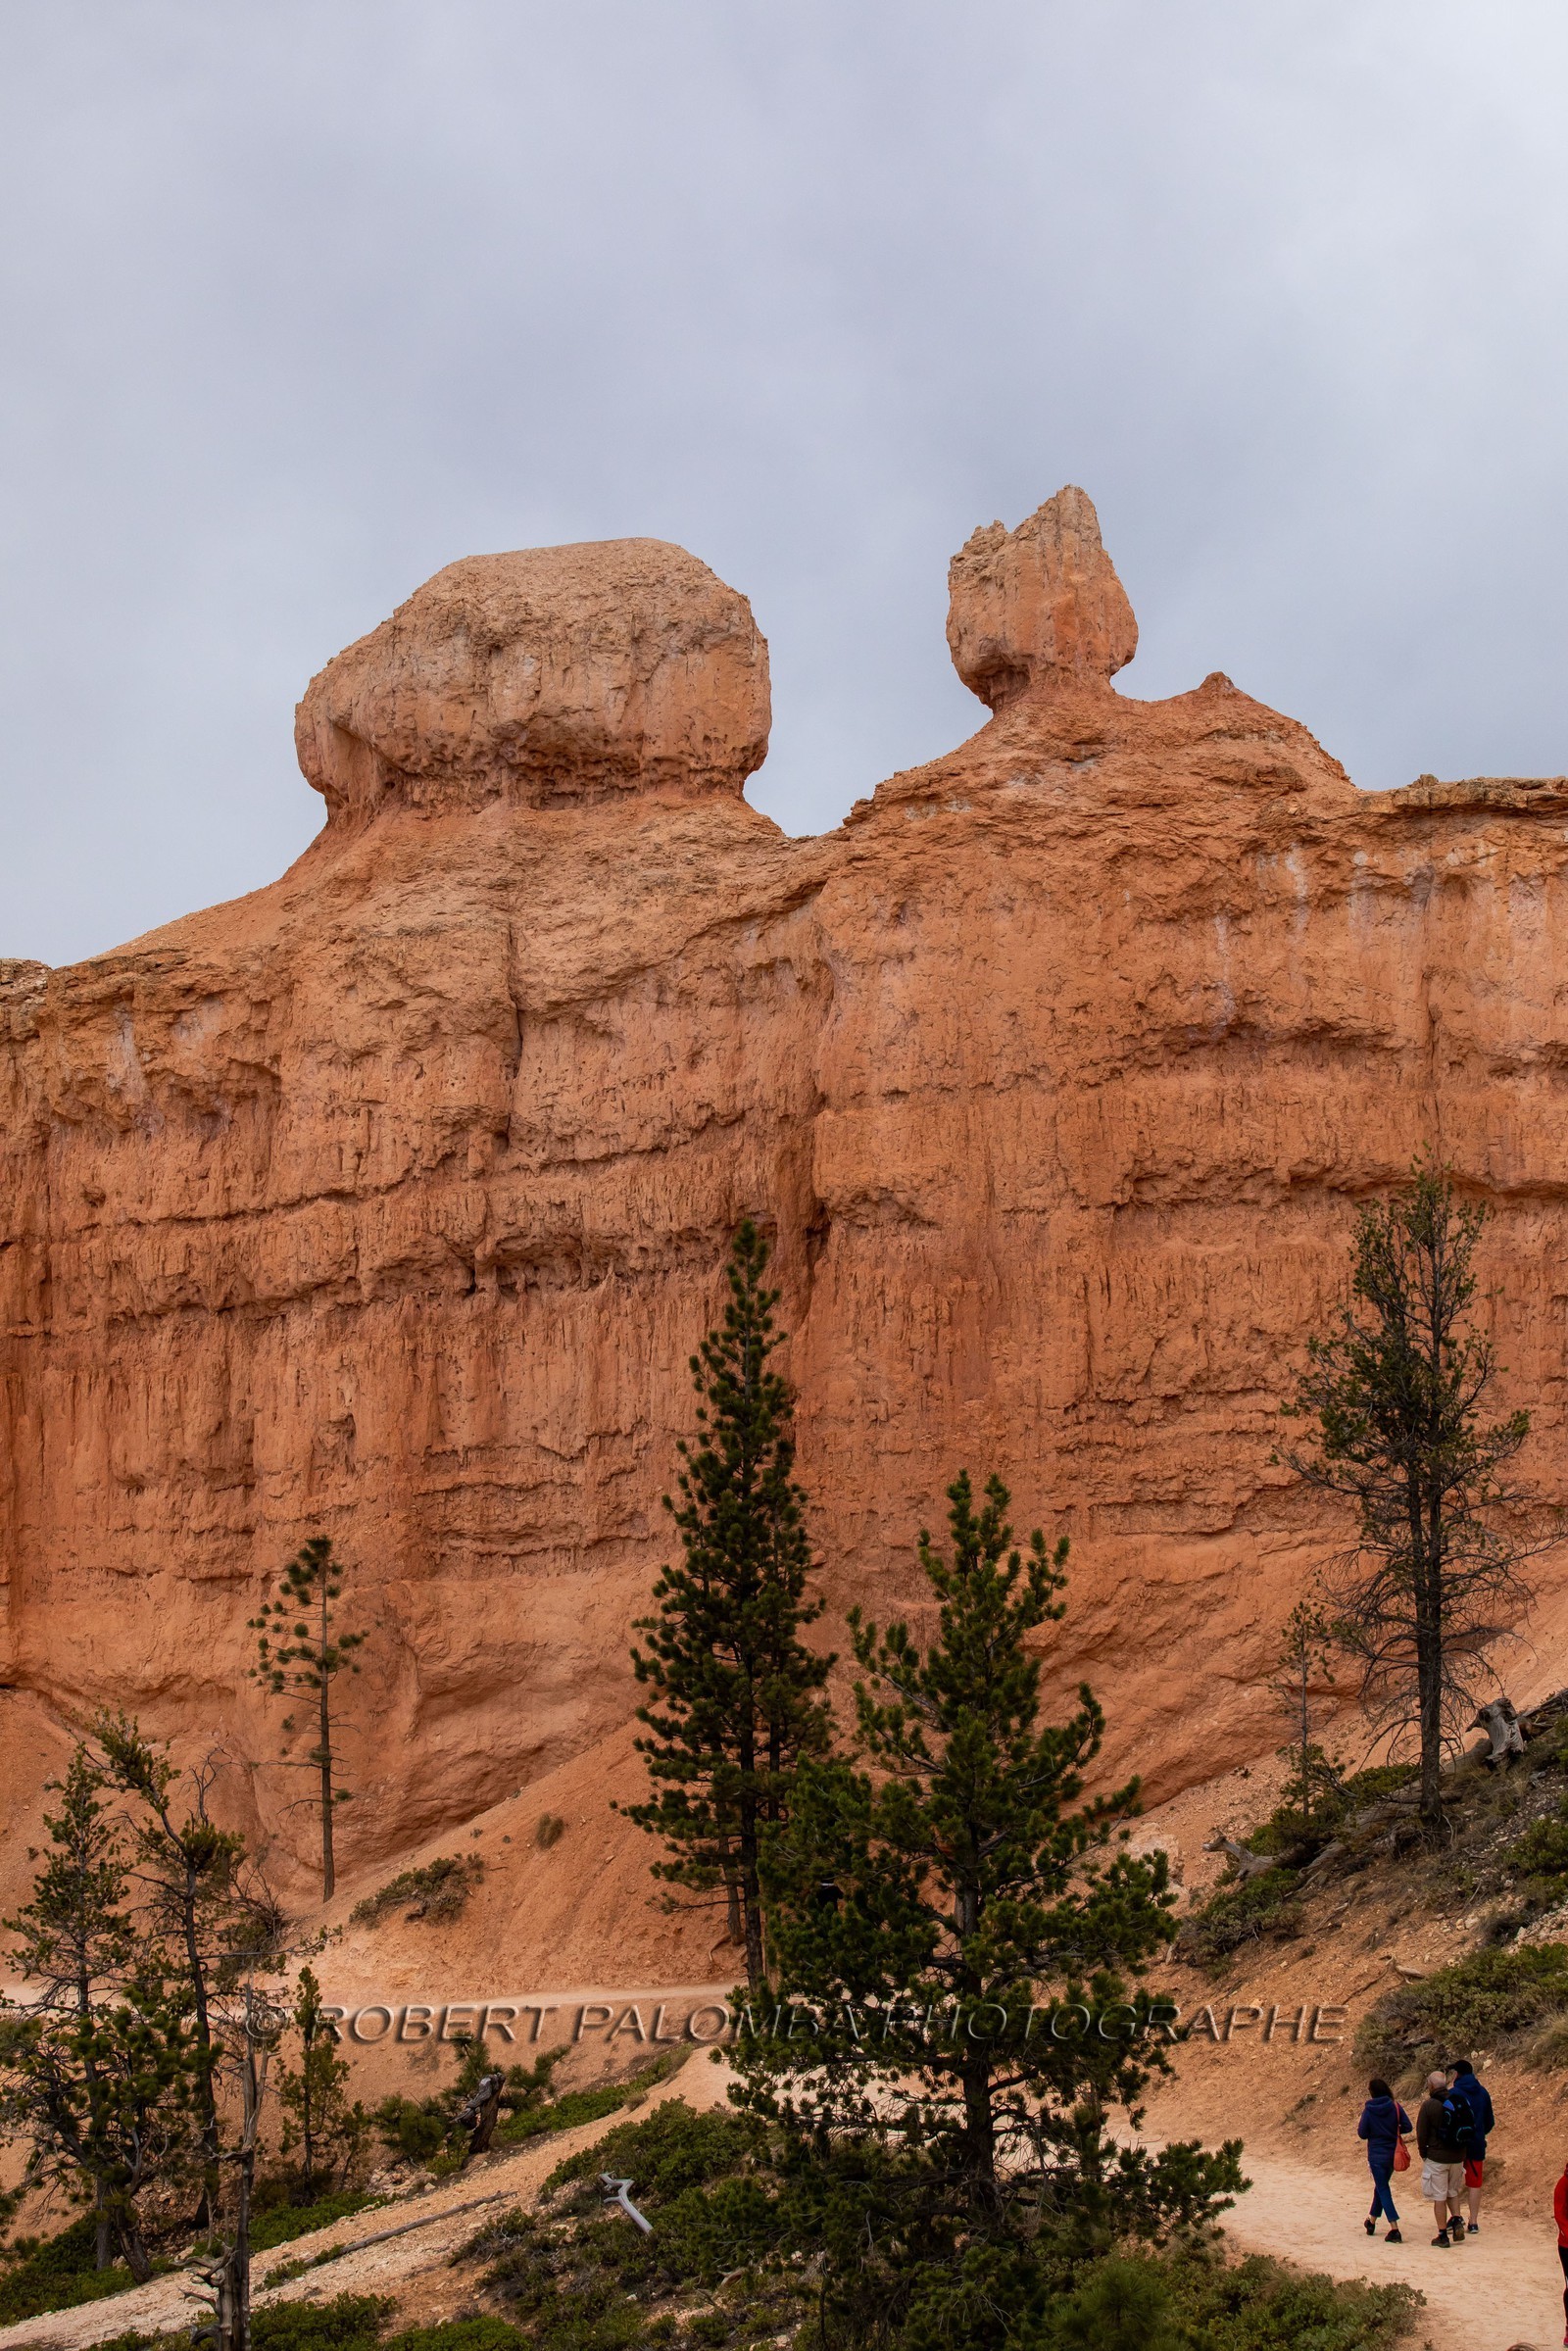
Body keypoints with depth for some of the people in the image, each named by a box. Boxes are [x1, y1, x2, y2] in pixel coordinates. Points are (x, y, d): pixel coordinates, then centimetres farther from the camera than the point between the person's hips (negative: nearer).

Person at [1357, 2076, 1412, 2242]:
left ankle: (1394, 2229, -13)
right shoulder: (1395, 2106, -5)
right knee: (1381, 2186, 22)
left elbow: (1362, 2134, -9)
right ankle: (1372, 2221, 35)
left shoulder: (1368, 2110, -12)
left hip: (1376, 2155, -4)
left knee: (1383, 2190, -1)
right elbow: (1407, 2127, -6)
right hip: (1393, 2153, 4)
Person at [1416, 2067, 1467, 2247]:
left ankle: (1443, 2235, 3)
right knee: (1453, 2192, 21)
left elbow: (1421, 2133, -8)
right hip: (1458, 2156, 5)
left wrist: (1423, 2154, 7)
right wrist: (1460, 2150, 14)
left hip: (1436, 2158, -5)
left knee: (1439, 2197, 2)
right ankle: (1458, 2220, 0)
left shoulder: (1428, 2105, -11)